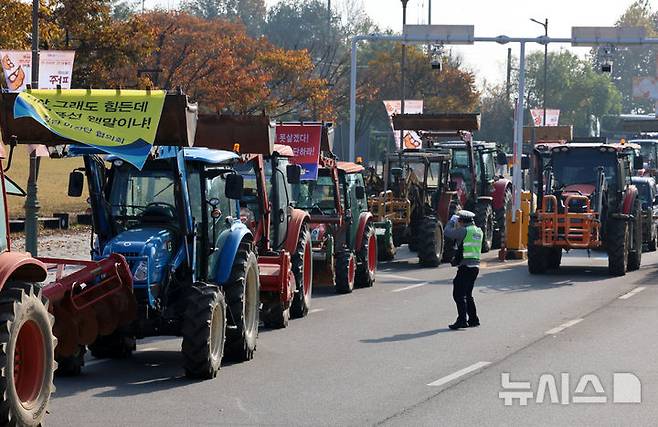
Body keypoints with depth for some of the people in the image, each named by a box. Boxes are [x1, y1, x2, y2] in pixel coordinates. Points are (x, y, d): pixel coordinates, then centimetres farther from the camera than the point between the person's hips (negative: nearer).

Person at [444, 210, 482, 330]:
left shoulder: (464, 231, -12)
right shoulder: (478, 231, 13)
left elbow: (448, 233, -8)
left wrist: (452, 221, 7)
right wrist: (458, 226, 23)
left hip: (465, 266, -9)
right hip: (475, 265, 9)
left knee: (459, 294, -7)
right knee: (467, 294, 19)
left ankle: (462, 320, -13)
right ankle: (473, 319, 20)